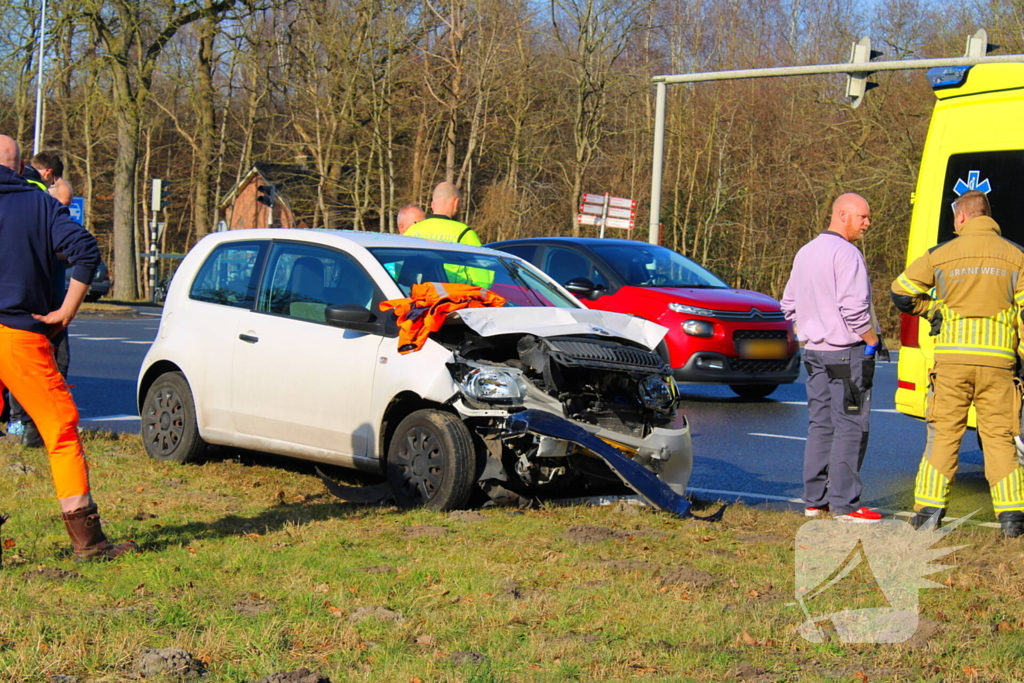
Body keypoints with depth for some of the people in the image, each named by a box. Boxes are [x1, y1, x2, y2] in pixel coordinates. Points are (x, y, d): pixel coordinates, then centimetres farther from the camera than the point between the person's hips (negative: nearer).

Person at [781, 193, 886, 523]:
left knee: (820, 425, 12)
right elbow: (853, 308, -20)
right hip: (847, 352, -9)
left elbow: (789, 306, 20)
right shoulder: (846, 253, -14)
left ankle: (815, 500, 15)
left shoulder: (805, 253, 15)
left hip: (814, 351, 9)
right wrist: (873, 341, -9)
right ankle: (845, 504, -4)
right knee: (850, 428, -5)